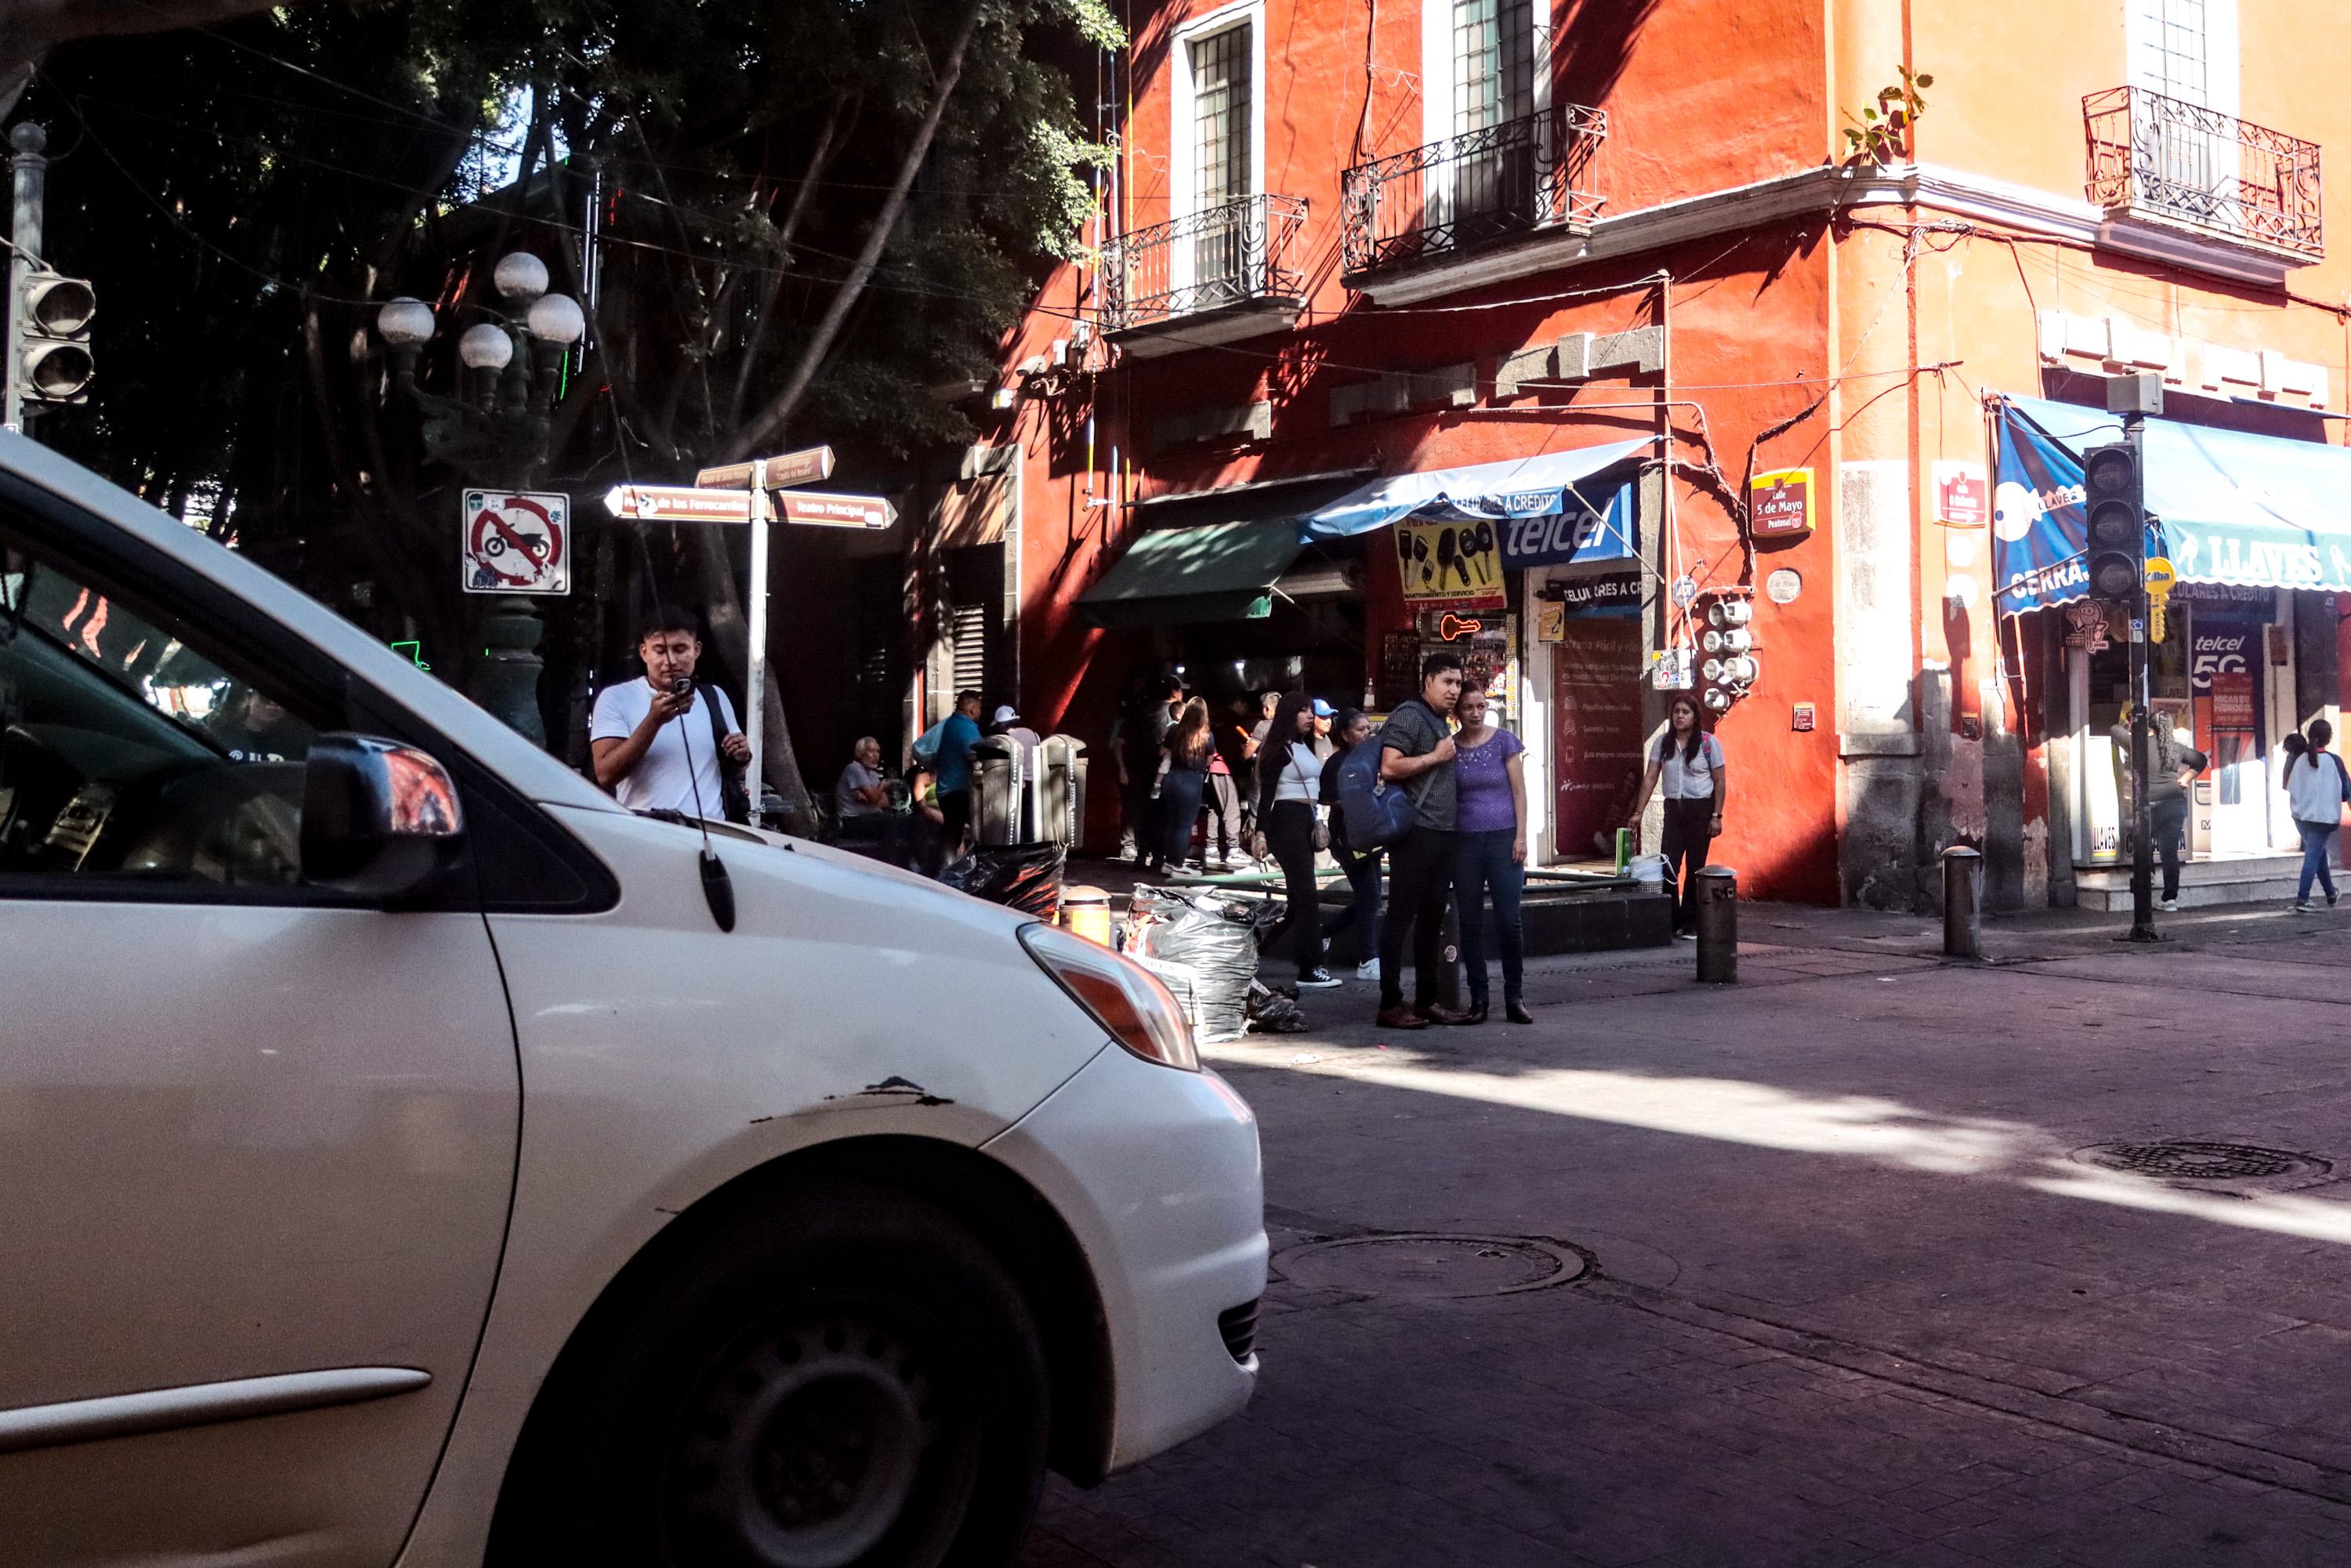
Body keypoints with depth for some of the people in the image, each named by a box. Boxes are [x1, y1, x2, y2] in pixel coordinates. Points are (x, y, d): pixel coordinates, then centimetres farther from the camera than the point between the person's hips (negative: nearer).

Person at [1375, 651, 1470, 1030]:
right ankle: (1390, 1004, -2)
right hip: (1415, 832, -9)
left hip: (1443, 833, 9)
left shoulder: (1443, 724, 20)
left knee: (1432, 918, 11)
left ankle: (1427, 1000, 17)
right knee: (1402, 916, -5)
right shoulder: (1409, 716, -8)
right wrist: (1435, 757, -13)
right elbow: (1389, 768, -19)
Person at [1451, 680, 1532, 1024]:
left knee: (1509, 921, -5)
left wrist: (1521, 836, -6)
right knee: (1470, 924, 3)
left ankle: (1514, 998, 4)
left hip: (1503, 838, -2)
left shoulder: (1504, 741, 2)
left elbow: (1519, 790, 2)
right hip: (1464, 840, 2)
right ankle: (1478, 999, 10)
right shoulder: (1449, 747, 6)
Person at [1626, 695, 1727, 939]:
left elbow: (1720, 782, -4)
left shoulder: (1709, 743, -5)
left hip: (1701, 809, -3)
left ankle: (1692, 924, 11)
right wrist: (1638, 812, -3)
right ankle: (1671, 921, 7)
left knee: (1695, 866, 2)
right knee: (1667, 865, -4)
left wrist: (1716, 816, -9)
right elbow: (1650, 779, 3)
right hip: (1673, 809, 3)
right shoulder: (1663, 743, 4)